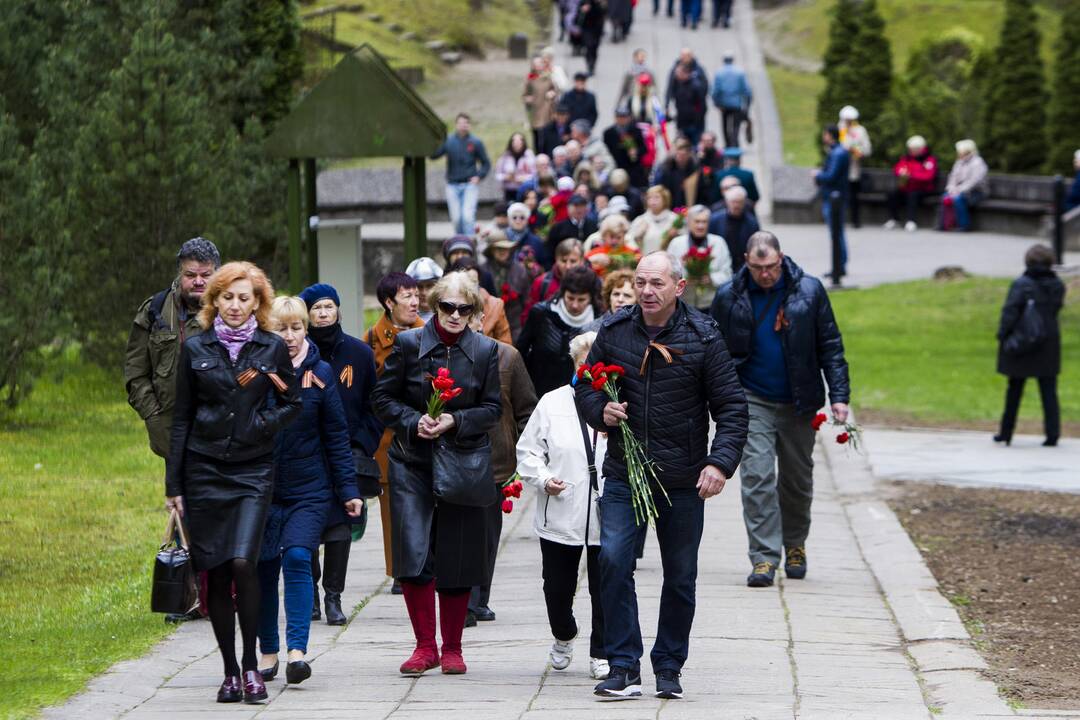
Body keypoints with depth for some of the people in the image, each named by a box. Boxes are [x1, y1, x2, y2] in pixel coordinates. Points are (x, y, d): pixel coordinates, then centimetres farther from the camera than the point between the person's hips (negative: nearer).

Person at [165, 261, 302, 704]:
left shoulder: (272, 348, 3)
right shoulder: (195, 349, 5)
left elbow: (293, 404, 10)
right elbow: (181, 418, 7)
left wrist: (264, 424, -10)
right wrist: (173, 484, 5)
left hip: (253, 470, -1)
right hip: (204, 471, 2)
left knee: (242, 562, -18)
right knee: (215, 573, 1)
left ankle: (250, 662, -3)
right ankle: (230, 672, 10)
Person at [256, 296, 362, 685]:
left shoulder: (320, 373, -1)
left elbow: (336, 435, 5)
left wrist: (348, 489, 2)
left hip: (309, 489, -1)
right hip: (262, 488, 1)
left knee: (298, 557, -16)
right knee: (264, 568, 3)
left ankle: (297, 650, -21)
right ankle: (268, 650, 16)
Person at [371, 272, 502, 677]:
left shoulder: (485, 351, 3)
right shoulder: (408, 344, 0)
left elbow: (492, 408, 4)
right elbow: (383, 398, 4)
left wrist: (455, 421, -13)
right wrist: (414, 422, -12)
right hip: (412, 462, -1)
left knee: (458, 559, 2)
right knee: (413, 553, -10)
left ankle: (452, 648, 15)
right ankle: (425, 646, -1)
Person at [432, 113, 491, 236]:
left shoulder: (476, 142, 1)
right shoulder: (448, 140, 3)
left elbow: (486, 163, 8)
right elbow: (434, 155, -6)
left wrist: (479, 176, -8)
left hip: (470, 185, -2)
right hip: (453, 185, 2)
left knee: (468, 216, -14)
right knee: (456, 218, 3)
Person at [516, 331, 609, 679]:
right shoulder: (552, 403, 3)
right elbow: (528, 450, 6)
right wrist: (543, 478, -10)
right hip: (560, 516, 1)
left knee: (605, 589, 1)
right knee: (558, 587, 11)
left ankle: (601, 653, 18)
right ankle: (563, 637, 39)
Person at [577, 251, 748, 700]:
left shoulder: (702, 337, -5)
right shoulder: (613, 332, 2)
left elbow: (731, 407, -4)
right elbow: (585, 386, 15)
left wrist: (720, 463, -16)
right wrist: (600, 410, -8)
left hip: (683, 480, -1)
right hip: (624, 475, 1)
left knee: (681, 577, 7)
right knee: (613, 561, -14)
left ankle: (669, 667, 21)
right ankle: (623, 668, -8)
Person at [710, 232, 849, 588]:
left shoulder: (808, 291, -4)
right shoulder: (729, 297, -4)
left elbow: (830, 345, 1)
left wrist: (839, 395, -6)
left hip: (798, 404, 1)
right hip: (753, 401, -1)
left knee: (798, 480, 12)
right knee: (757, 477, -12)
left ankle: (795, 545, 33)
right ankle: (764, 557, -12)